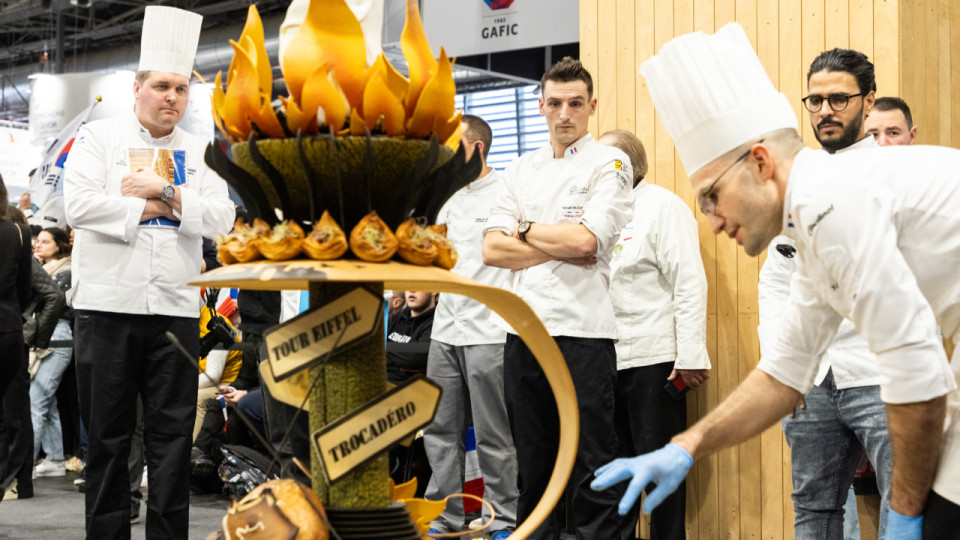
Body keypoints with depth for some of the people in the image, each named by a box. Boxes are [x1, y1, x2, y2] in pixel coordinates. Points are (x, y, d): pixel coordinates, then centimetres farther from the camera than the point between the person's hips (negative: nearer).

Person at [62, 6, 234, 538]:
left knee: (173, 433, 2)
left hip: (175, 309, 2)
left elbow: (221, 218, 0)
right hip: (108, 305, -2)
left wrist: (164, 192, -10)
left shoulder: (199, 152, 13)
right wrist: (153, 209, -7)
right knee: (107, 433, 3)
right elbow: (79, 204, -10)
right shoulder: (98, 137, 6)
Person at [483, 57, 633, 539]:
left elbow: (586, 239, -16)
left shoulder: (610, 164, -1)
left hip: (582, 330, -5)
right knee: (532, 461, 13)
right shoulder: (520, 170, 14)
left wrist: (525, 230, -1)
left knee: (590, 463, -2)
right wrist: (562, 248, -8)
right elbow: (492, 250, 3)